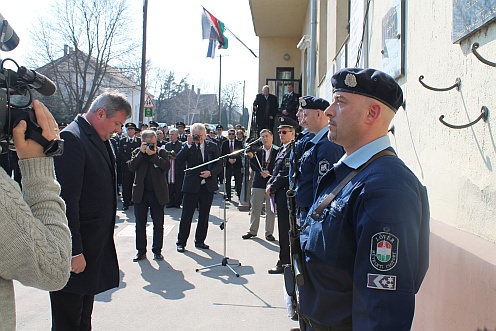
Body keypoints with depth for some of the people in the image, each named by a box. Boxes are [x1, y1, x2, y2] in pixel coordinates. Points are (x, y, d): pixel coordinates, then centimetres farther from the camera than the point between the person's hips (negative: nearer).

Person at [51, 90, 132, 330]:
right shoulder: (71, 139, -18)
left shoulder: (100, 140, 12)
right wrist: (74, 252, -21)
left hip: (94, 246, 9)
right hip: (74, 250, -9)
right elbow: (67, 201, -22)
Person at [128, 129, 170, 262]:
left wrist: (153, 155, -18)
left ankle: (157, 250, 16)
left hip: (157, 193, -1)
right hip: (140, 193, 1)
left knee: (158, 224, 5)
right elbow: (131, 167, -9)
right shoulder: (137, 152, 6)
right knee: (140, 224, 8)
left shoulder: (161, 152, 3)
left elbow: (166, 167, -14)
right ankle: (141, 251, 19)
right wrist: (141, 153, -14)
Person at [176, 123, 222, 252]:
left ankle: (200, 241, 23)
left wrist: (210, 172, -13)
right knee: (186, 215, 0)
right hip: (191, 185, -2)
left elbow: (219, 165, 5)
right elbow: (179, 160, -15)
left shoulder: (212, 146, 6)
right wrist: (189, 144, -19)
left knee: (204, 215, 10)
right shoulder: (187, 146, 1)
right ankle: (181, 242, 10)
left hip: (208, 185, 3)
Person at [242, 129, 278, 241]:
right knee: (255, 208, 8)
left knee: (270, 210, 3)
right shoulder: (257, 151, 7)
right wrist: (251, 157, -13)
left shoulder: (277, 151, 0)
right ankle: (253, 231, 19)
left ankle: (269, 233, 13)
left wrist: (269, 172, -16)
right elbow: (254, 168, 0)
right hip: (258, 184, 2)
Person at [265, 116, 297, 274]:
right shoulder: (282, 149, 16)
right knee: (284, 227, 14)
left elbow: (286, 173, -18)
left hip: (286, 194, -9)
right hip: (280, 194, 9)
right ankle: (288, 259, 24)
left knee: (285, 228, -3)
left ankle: (283, 262, 4)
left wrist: (272, 187, -11)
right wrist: (269, 184, 5)